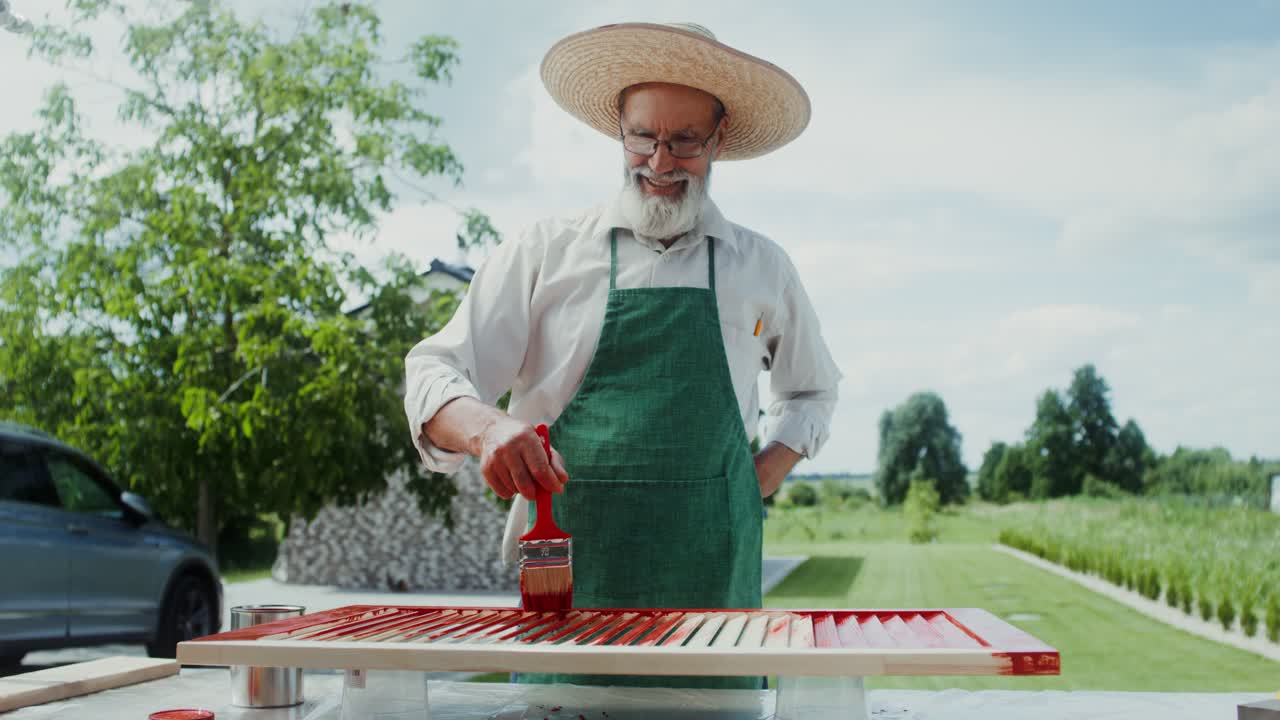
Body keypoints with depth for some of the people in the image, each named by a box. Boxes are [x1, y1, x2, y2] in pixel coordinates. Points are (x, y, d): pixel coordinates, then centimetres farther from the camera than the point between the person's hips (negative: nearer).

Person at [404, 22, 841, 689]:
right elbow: (435, 372, 2)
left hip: (713, 585, 2)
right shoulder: (545, 252, 6)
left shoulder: (763, 267, 13)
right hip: (568, 577, -1)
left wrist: (763, 477, 9)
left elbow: (812, 390, 28)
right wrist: (485, 426, -21)